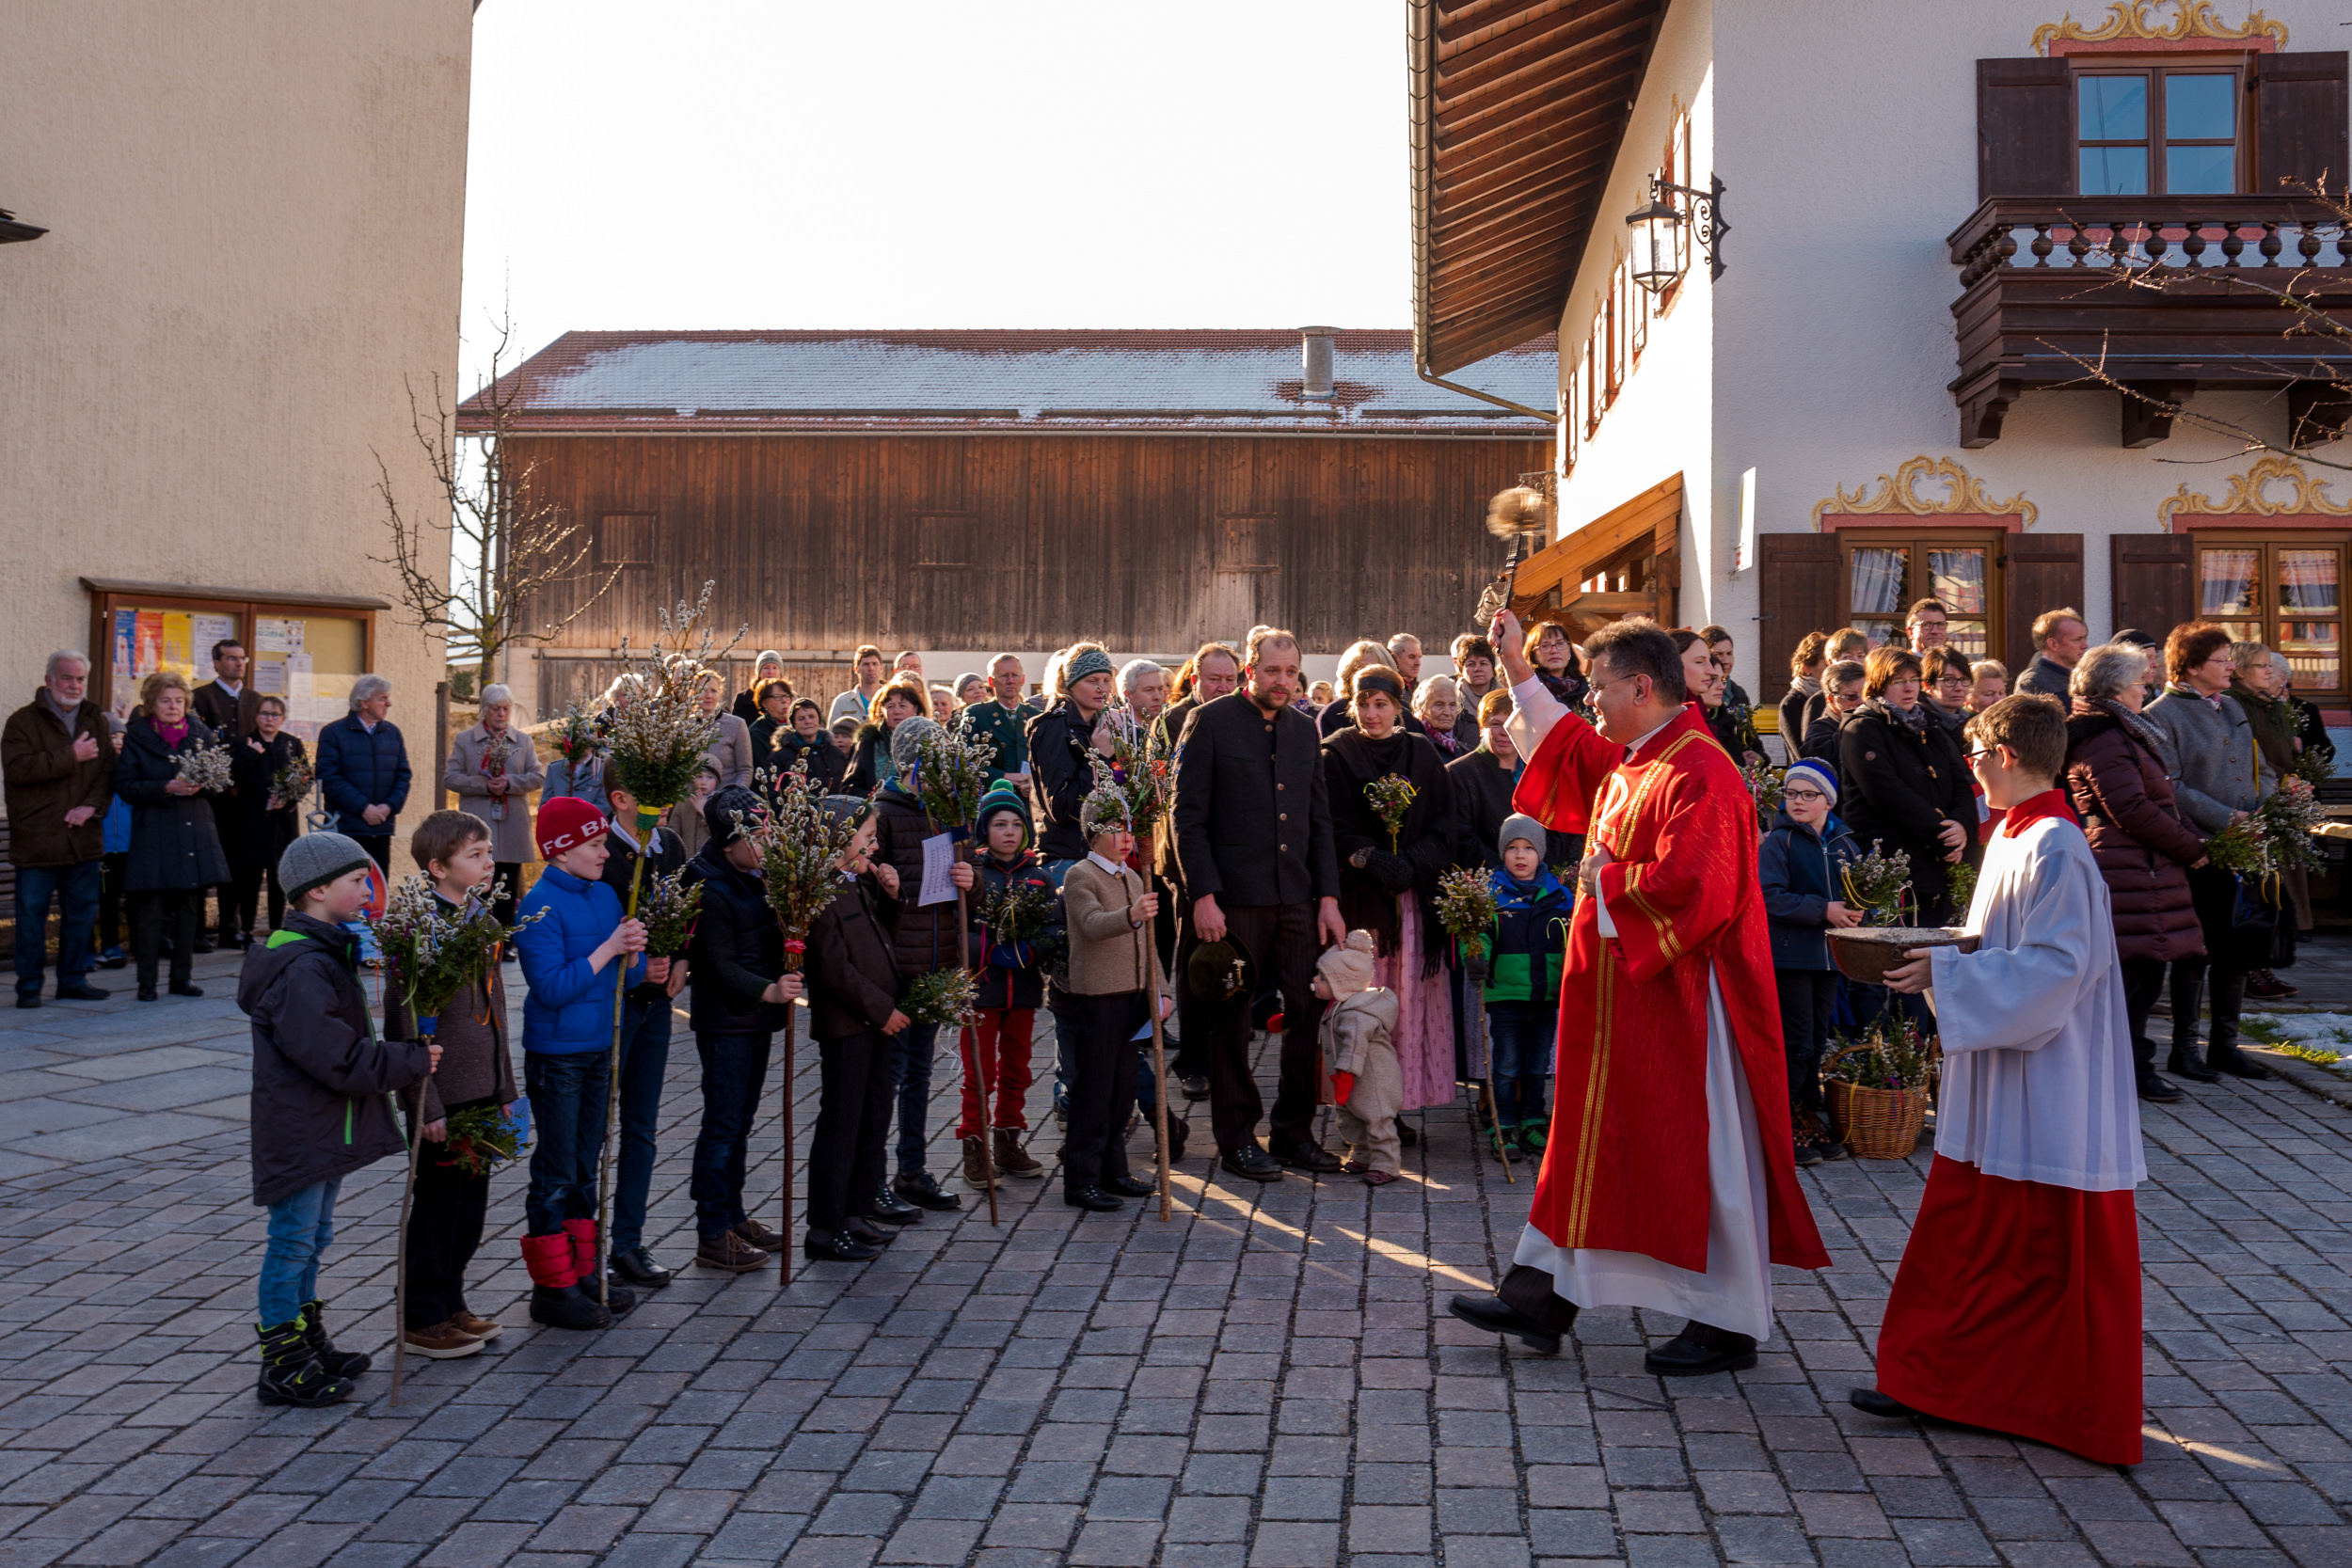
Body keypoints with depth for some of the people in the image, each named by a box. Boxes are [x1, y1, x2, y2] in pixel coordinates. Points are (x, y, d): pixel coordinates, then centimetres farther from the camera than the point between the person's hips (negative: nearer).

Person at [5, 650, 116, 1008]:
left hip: (84, 838, 5)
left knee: (82, 910, 9)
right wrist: (71, 757, -16)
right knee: (32, 912, 1)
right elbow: (15, 769, -17)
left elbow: (109, 768, 6)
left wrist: (92, 805, -10)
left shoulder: (97, 721, 12)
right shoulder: (23, 721, -3)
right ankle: (29, 985, 10)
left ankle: (73, 979, 19)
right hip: (36, 838, -4)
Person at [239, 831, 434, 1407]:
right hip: (300, 1133, -11)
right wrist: (412, 1061, -17)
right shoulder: (301, 969, -23)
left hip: (325, 1129, 11)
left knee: (313, 1236, 19)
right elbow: (336, 1058, -26)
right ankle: (283, 1366, 10)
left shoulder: (326, 952, 11)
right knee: (293, 1241, 0)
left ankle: (308, 1342, 32)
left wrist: (407, 1057, 8)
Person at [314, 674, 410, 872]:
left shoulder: (393, 733, 12)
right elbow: (330, 779, -9)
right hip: (346, 829, -4)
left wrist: (390, 806, -6)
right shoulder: (332, 733, -2)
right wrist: (363, 808, -15)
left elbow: (403, 775, 11)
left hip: (382, 829, 4)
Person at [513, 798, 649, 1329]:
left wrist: (633, 953, -12)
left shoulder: (604, 895, 7)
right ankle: (553, 1288, 11)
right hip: (555, 1056, -7)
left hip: (599, 1050, 7)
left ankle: (584, 1271, 27)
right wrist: (607, 949, -23)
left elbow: (630, 978, 10)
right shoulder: (540, 906, -15)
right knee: (555, 1174, 1)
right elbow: (551, 987, -22)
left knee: (584, 1168, 16)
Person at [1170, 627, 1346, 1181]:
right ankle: (1236, 1137, 15)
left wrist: (1328, 896, 7)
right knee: (1230, 1020, 4)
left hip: (1297, 896, 5)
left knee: (1310, 1010, 2)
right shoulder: (1210, 723, -3)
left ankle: (1294, 1130, 16)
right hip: (1231, 899, -5)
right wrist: (1202, 895, -13)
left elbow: (1319, 819, 15)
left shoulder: (1304, 729, 13)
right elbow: (1188, 817, -6)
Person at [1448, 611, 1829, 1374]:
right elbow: (1574, 749, 30)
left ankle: (1728, 1325, 16)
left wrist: (1607, 880, -14)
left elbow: (1689, 889, -29)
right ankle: (1542, 1298, 22)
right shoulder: (1628, 761, 9)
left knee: (1696, 1156, 1)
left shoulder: (1698, 775, -20)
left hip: (1679, 1002, -10)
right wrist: (1519, 671, 30)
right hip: (1621, 998, 10)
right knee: (1593, 1141, 13)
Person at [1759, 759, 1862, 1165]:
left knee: (1817, 1042, 12)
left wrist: (1855, 912, -5)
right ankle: (1782, 1127, 6)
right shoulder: (1777, 842, -7)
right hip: (1788, 955, -6)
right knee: (1794, 1043, -3)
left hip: (1828, 955, 6)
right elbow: (1769, 897, -17)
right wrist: (1823, 910, -20)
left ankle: (1808, 1117, 23)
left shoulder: (1844, 845, 10)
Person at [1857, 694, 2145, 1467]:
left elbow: (2054, 967, -24)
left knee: (2047, 1251, 3)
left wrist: (1947, 973, -21)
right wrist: (1942, 957, 5)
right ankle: (1934, 1379, 24)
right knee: (1961, 1231, 14)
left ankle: (2071, 1406, 17)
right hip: (1996, 1087, 9)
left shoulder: (2054, 849, -19)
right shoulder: (2013, 836, 10)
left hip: (2045, 1089, -9)